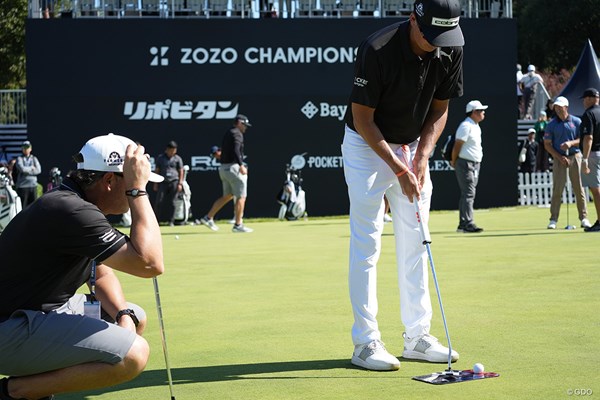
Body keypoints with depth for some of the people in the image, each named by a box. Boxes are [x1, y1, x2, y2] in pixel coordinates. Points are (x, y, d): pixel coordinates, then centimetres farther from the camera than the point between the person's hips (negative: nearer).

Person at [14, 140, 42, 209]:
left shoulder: (34, 158, 13)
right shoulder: (19, 159, 3)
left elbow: (38, 170, -1)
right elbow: (22, 168, -15)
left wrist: (26, 171, -8)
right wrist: (31, 168, -2)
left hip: (33, 185, 4)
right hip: (22, 185, -4)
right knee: (22, 206, -4)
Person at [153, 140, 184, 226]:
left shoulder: (177, 159, 9)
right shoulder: (160, 158, 10)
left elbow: (181, 171, 9)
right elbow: (157, 171, 12)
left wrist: (180, 183, 0)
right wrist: (156, 183, 7)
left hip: (174, 181, 0)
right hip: (163, 182, 0)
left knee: (171, 202, -1)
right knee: (159, 201, -7)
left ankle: (170, 220, 5)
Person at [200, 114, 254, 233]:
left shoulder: (227, 134, 19)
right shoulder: (237, 134, -10)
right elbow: (236, 150, -25)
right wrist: (241, 165, -34)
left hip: (224, 167, 10)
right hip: (233, 167, -10)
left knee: (227, 196, 18)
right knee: (241, 196, -4)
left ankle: (208, 218, 17)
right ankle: (238, 225, -4)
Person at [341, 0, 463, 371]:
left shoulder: (450, 51, -10)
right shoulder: (377, 49, -27)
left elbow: (440, 108, 2)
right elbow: (362, 119, -20)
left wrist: (422, 156, -11)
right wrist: (399, 169, -21)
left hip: (413, 149, 6)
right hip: (367, 146, -6)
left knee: (415, 243, 6)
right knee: (366, 245, -7)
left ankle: (417, 335, 12)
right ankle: (366, 341, -3)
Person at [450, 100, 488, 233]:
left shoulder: (477, 127, 17)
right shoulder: (466, 126, -14)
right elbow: (457, 146, -15)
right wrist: (454, 162, -7)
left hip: (475, 164, 10)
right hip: (465, 164, -10)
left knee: (468, 194, 11)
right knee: (468, 194, -14)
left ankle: (462, 224, 15)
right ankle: (468, 224, -17)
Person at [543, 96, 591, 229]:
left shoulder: (577, 122, 5)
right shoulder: (551, 125, 4)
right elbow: (547, 144, 3)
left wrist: (571, 143, -16)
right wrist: (560, 157, -7)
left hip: (575, 157, 0)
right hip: (559, 159, 0)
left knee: (579, 188, 0)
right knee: (557, 189, -5)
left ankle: (584, 218, 6)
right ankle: (553, 219, -1)